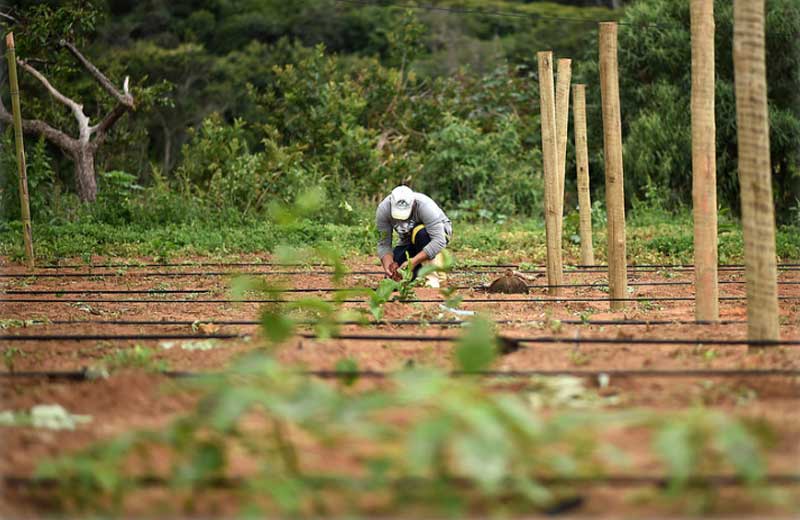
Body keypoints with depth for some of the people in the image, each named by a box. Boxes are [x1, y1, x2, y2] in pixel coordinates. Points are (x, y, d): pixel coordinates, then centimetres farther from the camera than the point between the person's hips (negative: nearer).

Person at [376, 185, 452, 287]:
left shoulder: (425, 206, -37)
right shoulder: (383, 209, -25)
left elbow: (439, 241, -41)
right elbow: (383, 244, -19)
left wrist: (412, 262, -46)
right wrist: (388, 265, -38)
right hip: (408, 240, 4)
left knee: (420, 233, -38)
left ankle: (431, 277, -27)